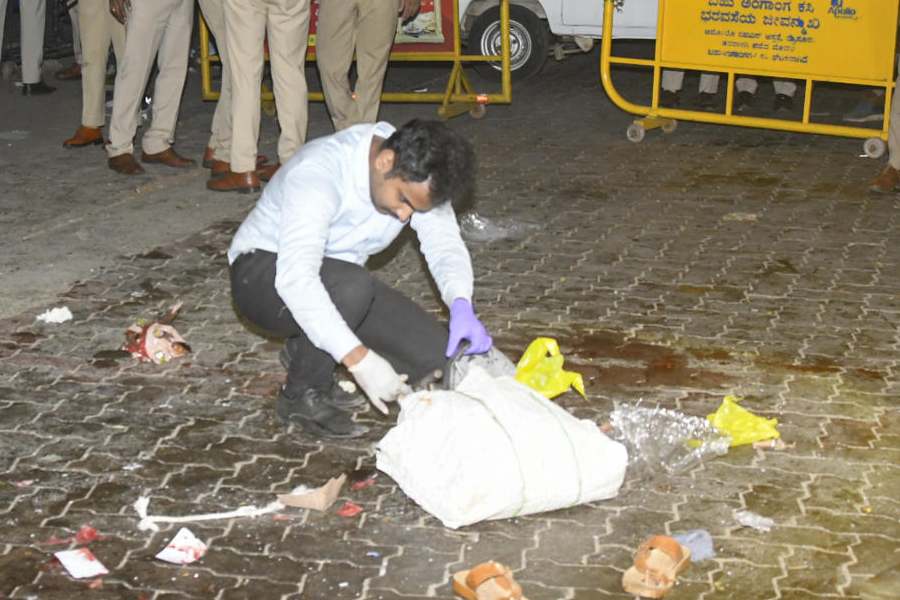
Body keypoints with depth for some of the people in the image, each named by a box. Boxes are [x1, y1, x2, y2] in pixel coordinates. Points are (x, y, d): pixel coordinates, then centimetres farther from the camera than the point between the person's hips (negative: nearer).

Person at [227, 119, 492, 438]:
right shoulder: (319, 172, -34)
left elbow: (445, 243, -13)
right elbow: (295, 278, -43)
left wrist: (461, 306, -35)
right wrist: (357, 358, -48)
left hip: (342, 284, 7)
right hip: (263, 275, -7)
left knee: (435, 353, -11)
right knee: (351, 286, -38)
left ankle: (306, 350, 8)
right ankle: (302, 396, -15)